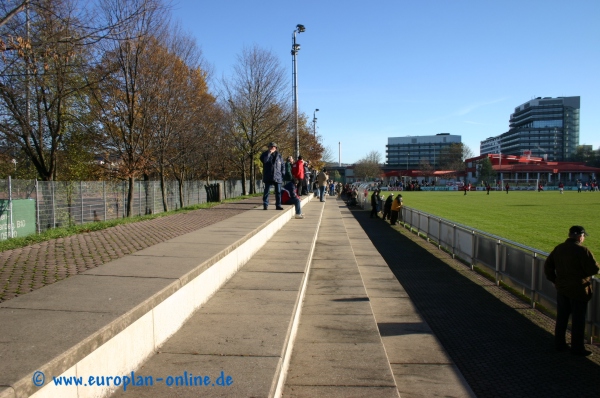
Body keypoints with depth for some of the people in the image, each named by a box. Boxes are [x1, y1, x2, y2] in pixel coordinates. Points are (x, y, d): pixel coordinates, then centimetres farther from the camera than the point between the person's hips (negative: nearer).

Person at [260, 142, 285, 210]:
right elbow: (263, 160, -19)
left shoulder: (278, 155, 10)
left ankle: (278, 205, 10)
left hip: (277, 177, 2)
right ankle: (265, 205, 3)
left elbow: (283, 166, 12)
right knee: (266, 191, -1)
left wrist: (283, 174, 2)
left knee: (278, 192, 4)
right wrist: (269, 152, -17)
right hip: (268, 177, -2)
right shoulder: (266, 154, 5)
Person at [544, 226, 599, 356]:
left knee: (561, 317, 16)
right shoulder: (582, 251, -19)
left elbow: (548, 266, 8)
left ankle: (559, 343, 24)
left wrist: (554, 280, 13)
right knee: (578, 320, 5)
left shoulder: (558, 248, 3)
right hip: (578, 291, -6)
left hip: (561, 289, 6)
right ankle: (577, 348, 13)